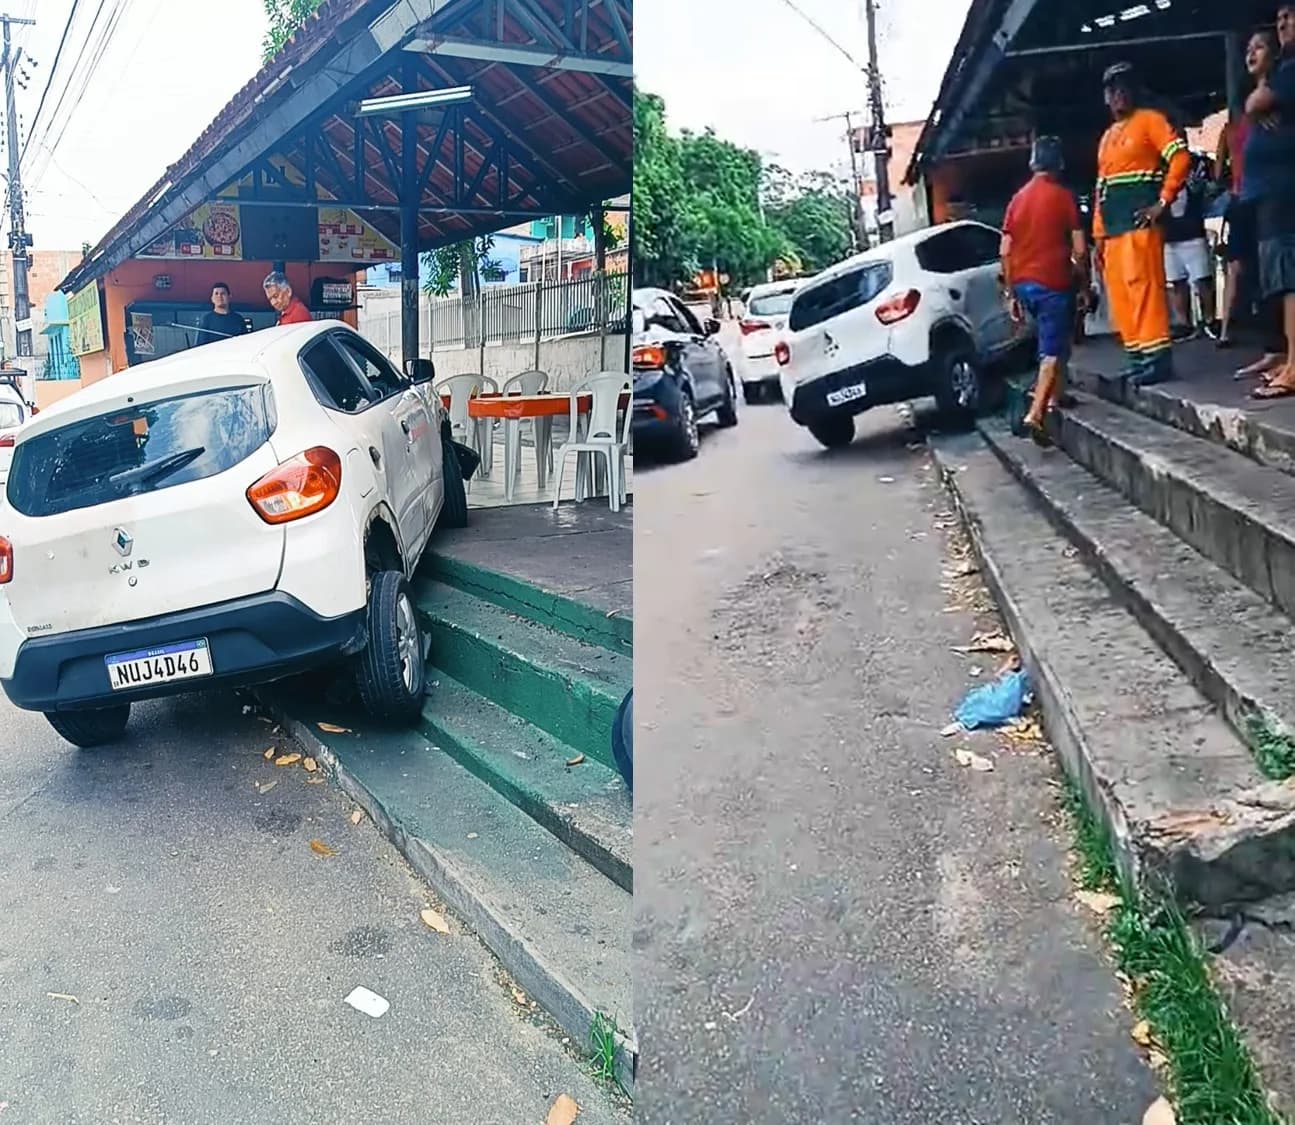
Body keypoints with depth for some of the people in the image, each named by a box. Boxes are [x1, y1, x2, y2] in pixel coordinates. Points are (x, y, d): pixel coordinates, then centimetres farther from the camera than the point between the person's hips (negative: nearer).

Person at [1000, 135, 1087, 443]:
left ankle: (1053, 400, 27)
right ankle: (1036, 414, -18)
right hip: (1054, 283, -6)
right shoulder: (1064, 197, -5)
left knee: (1052, 341, 24)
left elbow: (1005, 252, 8)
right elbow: (1079, 249, -8)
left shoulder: (1018, 199, 10)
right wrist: (1085, 284, 6)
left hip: (1024, 284, 6)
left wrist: (1011, 293, 13)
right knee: (1052, 351, -6)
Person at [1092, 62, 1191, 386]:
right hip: (1113, 224, 8)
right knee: (1118, 291, 4)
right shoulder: (1107, 137, 25)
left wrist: (1163, 202, -16)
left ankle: (1157, 355, -18)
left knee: (1141, 281, -16)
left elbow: (1180, 158, -10)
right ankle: (1138, 354, 8)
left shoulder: (1150, 119, 3)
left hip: (1140, 216, -8)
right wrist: (1098, 236, 17)